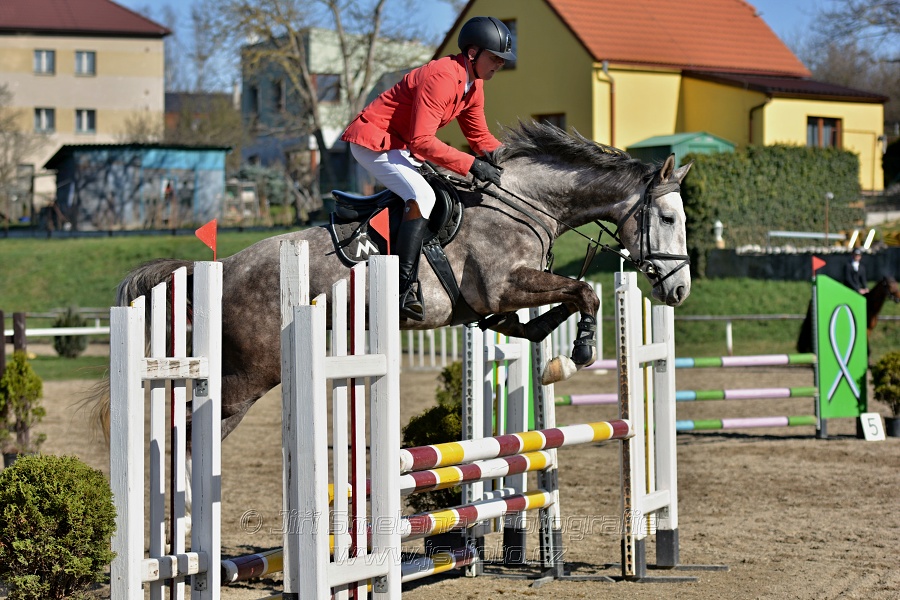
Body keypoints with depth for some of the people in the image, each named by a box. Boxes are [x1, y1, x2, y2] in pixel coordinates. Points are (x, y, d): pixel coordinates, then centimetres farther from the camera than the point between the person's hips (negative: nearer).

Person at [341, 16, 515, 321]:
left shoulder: (473, 85, 4)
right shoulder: (441, 78, -26)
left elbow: (480, 138, 13)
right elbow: (422, 141, -32)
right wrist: (471, 165, -32)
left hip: (402, 146, 11)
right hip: (372, 141, -11)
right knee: (422, 196, -28)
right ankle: (406, 287, -31)